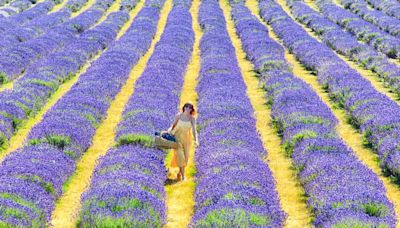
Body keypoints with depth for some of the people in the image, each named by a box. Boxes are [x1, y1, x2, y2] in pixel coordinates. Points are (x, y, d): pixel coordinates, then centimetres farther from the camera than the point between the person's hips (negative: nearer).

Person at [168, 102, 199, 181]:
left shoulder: (192, 118, -14)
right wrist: (170, 130, -18)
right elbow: (173, 125, 1)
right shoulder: (178, 116, -13)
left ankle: (180, 172, 33)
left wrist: (196, 140, -33)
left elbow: (194, 130, -20)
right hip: (178, 137, -1)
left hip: (187, 139, 1)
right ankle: (183, 175, 0)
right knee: (180, 156, -9)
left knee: (185, 157, 10)